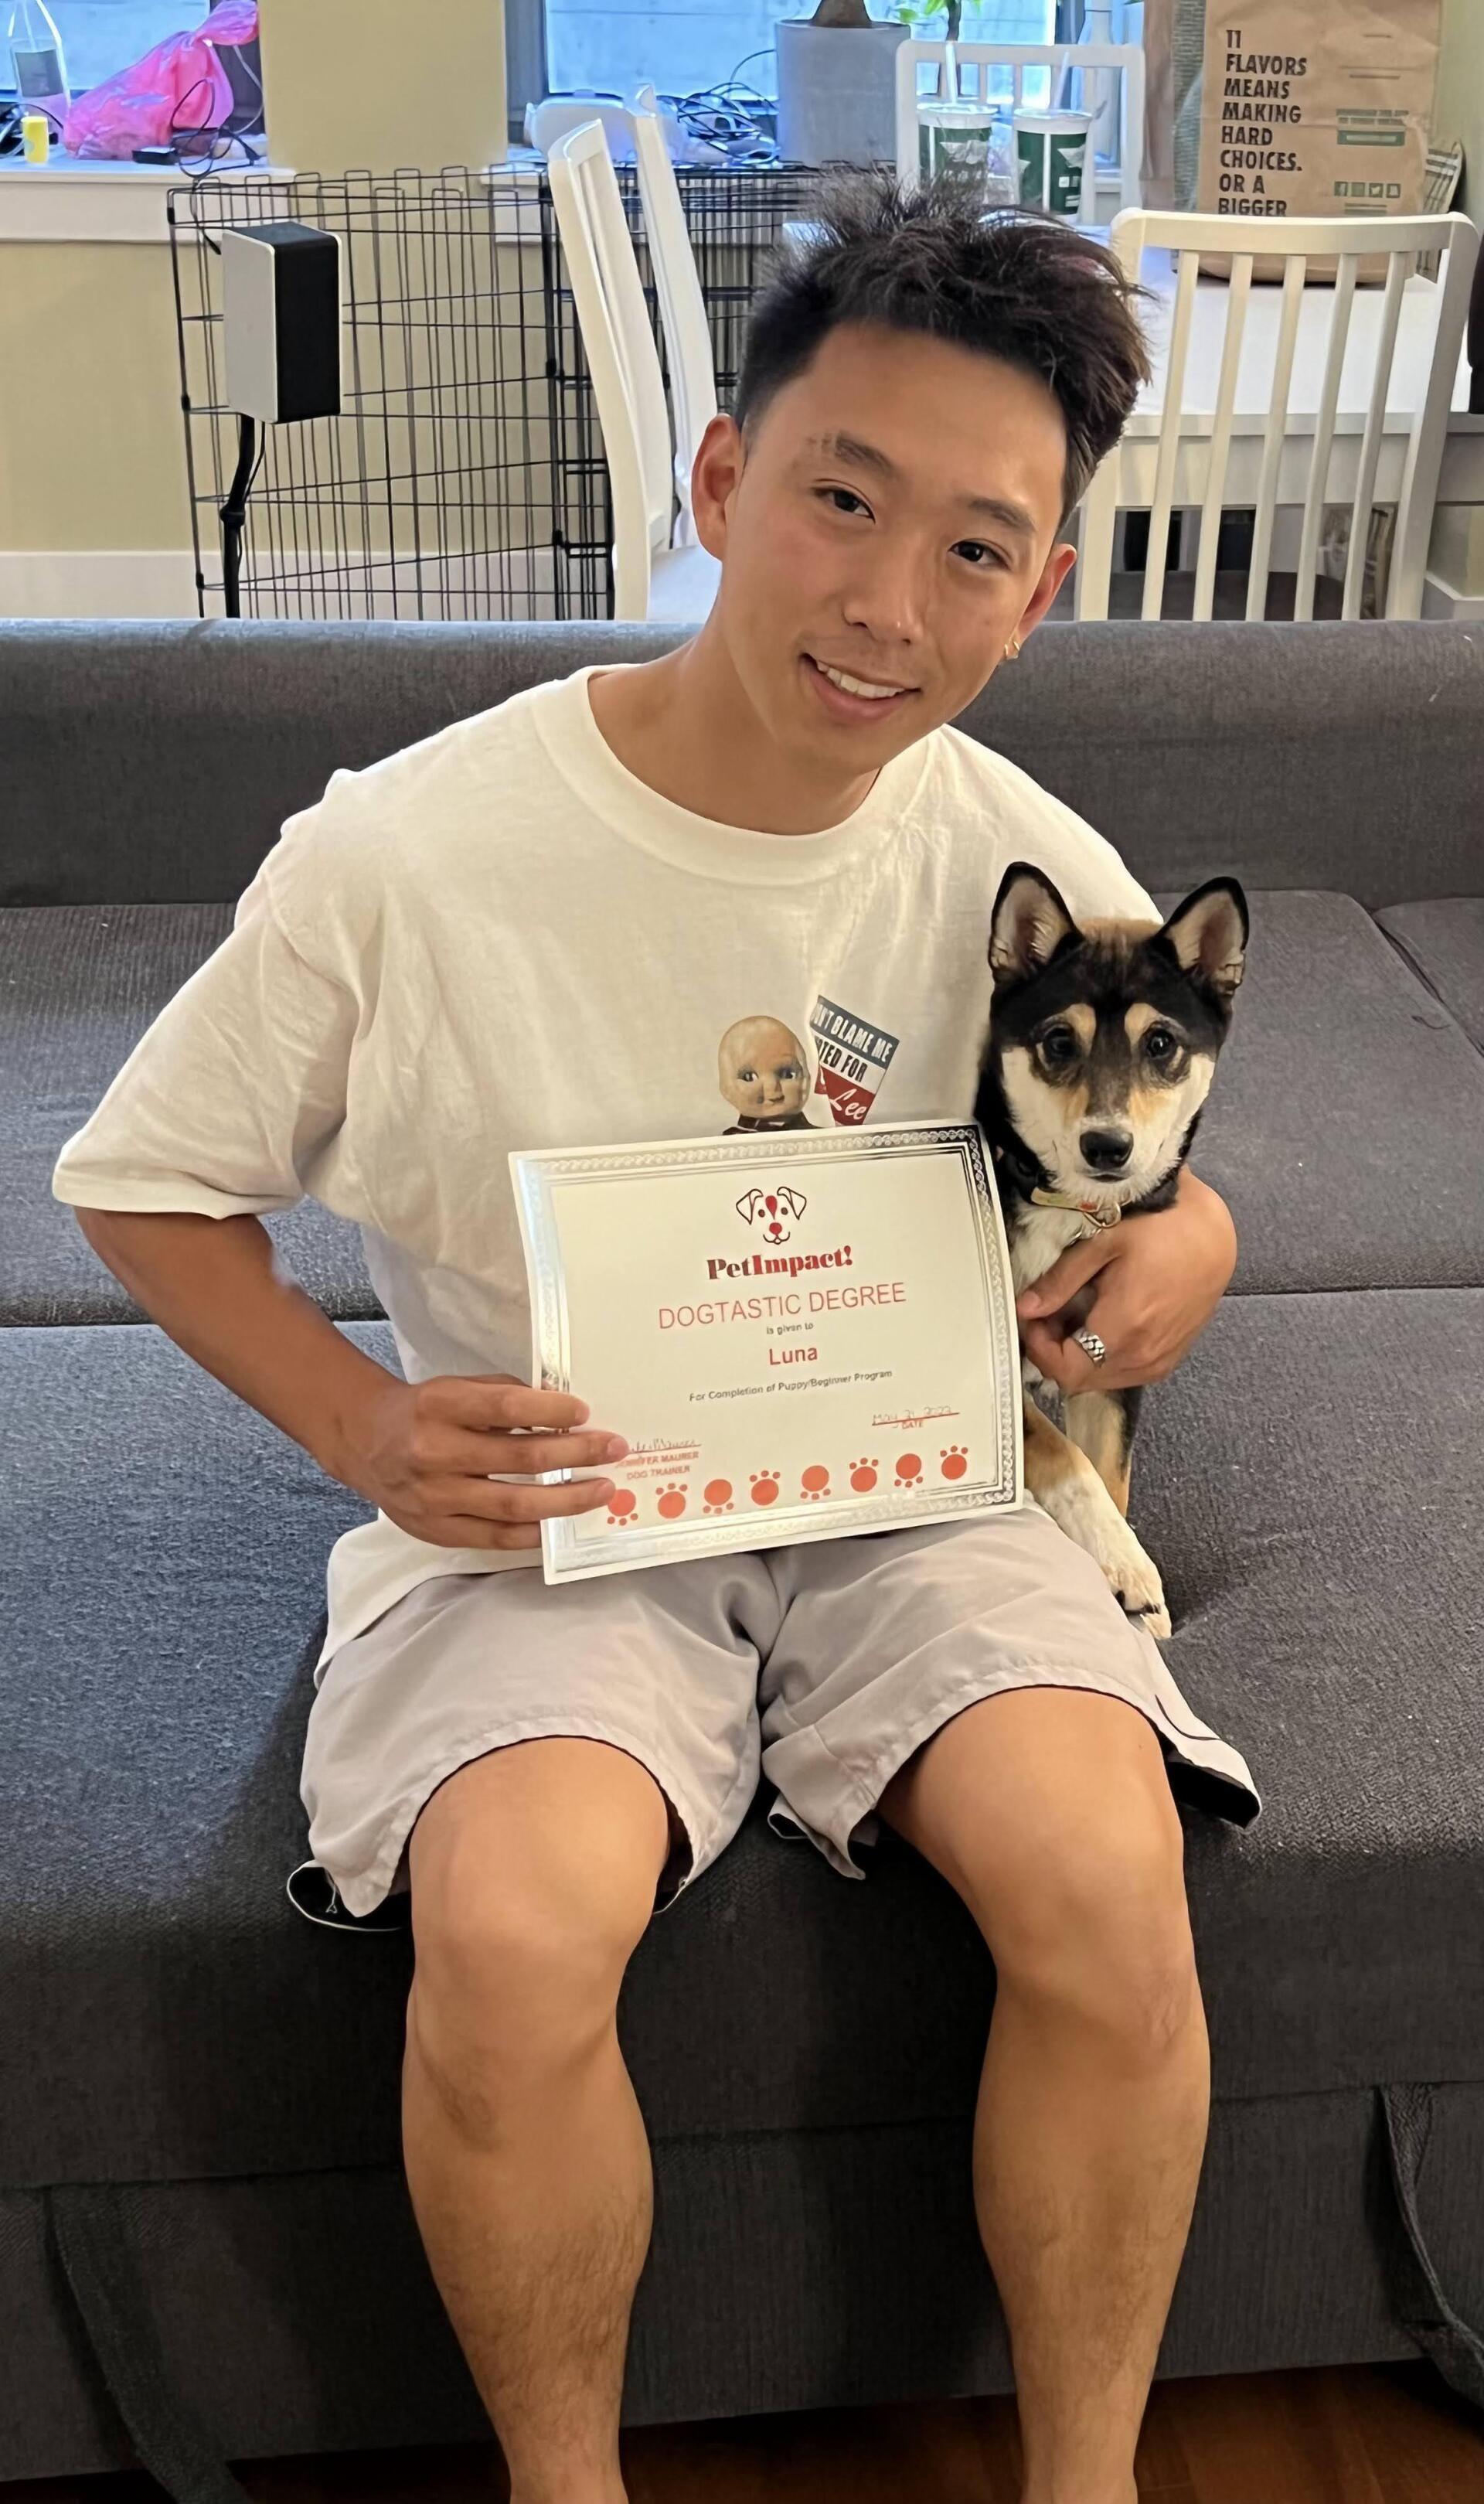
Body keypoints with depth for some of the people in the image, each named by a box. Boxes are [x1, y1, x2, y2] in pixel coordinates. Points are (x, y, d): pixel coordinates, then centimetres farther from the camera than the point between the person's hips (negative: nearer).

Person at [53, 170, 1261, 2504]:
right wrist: (370, 1435, -17)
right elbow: (143, 1184, -2)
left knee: (1108, 1891, -24)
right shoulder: (406, 854, -14)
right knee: (508, 1939, -29)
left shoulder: (1039, 882, -6)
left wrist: (1181, 1241, -13)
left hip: (910, 1497, 2)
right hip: (553, 1510, -1)